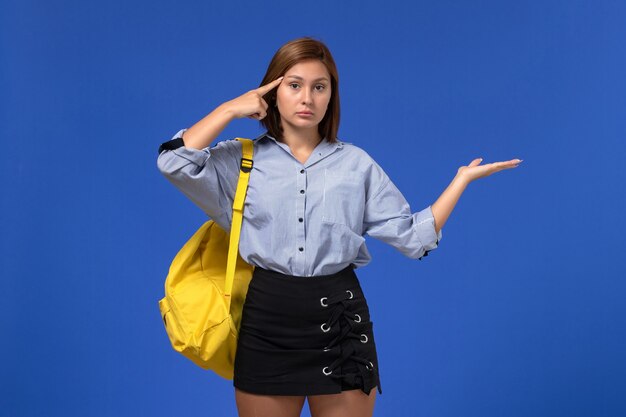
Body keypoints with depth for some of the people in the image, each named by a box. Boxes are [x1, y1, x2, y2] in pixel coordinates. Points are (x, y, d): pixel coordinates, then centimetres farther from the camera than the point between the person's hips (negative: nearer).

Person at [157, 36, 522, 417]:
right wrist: (231, 109, -4)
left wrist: (462, 178, 2)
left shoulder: (357, 163, 8)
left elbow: (412, 236, 6)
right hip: (267, 318, 0)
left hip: (339, 318, 1)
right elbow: (175, 164, -12)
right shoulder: (242, 159, 5)